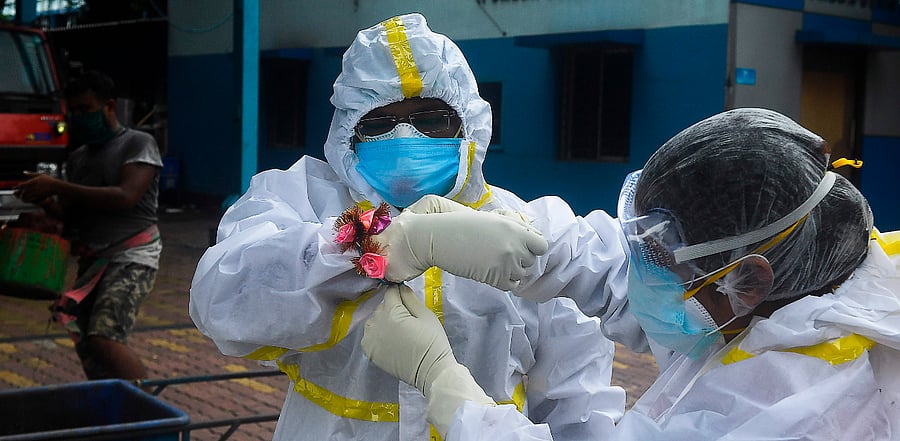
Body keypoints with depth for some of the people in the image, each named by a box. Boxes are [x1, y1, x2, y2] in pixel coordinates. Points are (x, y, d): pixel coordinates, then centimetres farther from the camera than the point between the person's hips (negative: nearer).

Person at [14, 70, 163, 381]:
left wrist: (58, 187, -18)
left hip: (131, 258, -8)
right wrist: (46, 202, -5)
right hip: (91, 262, 8)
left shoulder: (138, 144, -2)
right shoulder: (77, 158, 19)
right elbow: (70, 215, 19)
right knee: (87, 347, 1)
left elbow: (125, 197, -17)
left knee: (104, 339, -24)